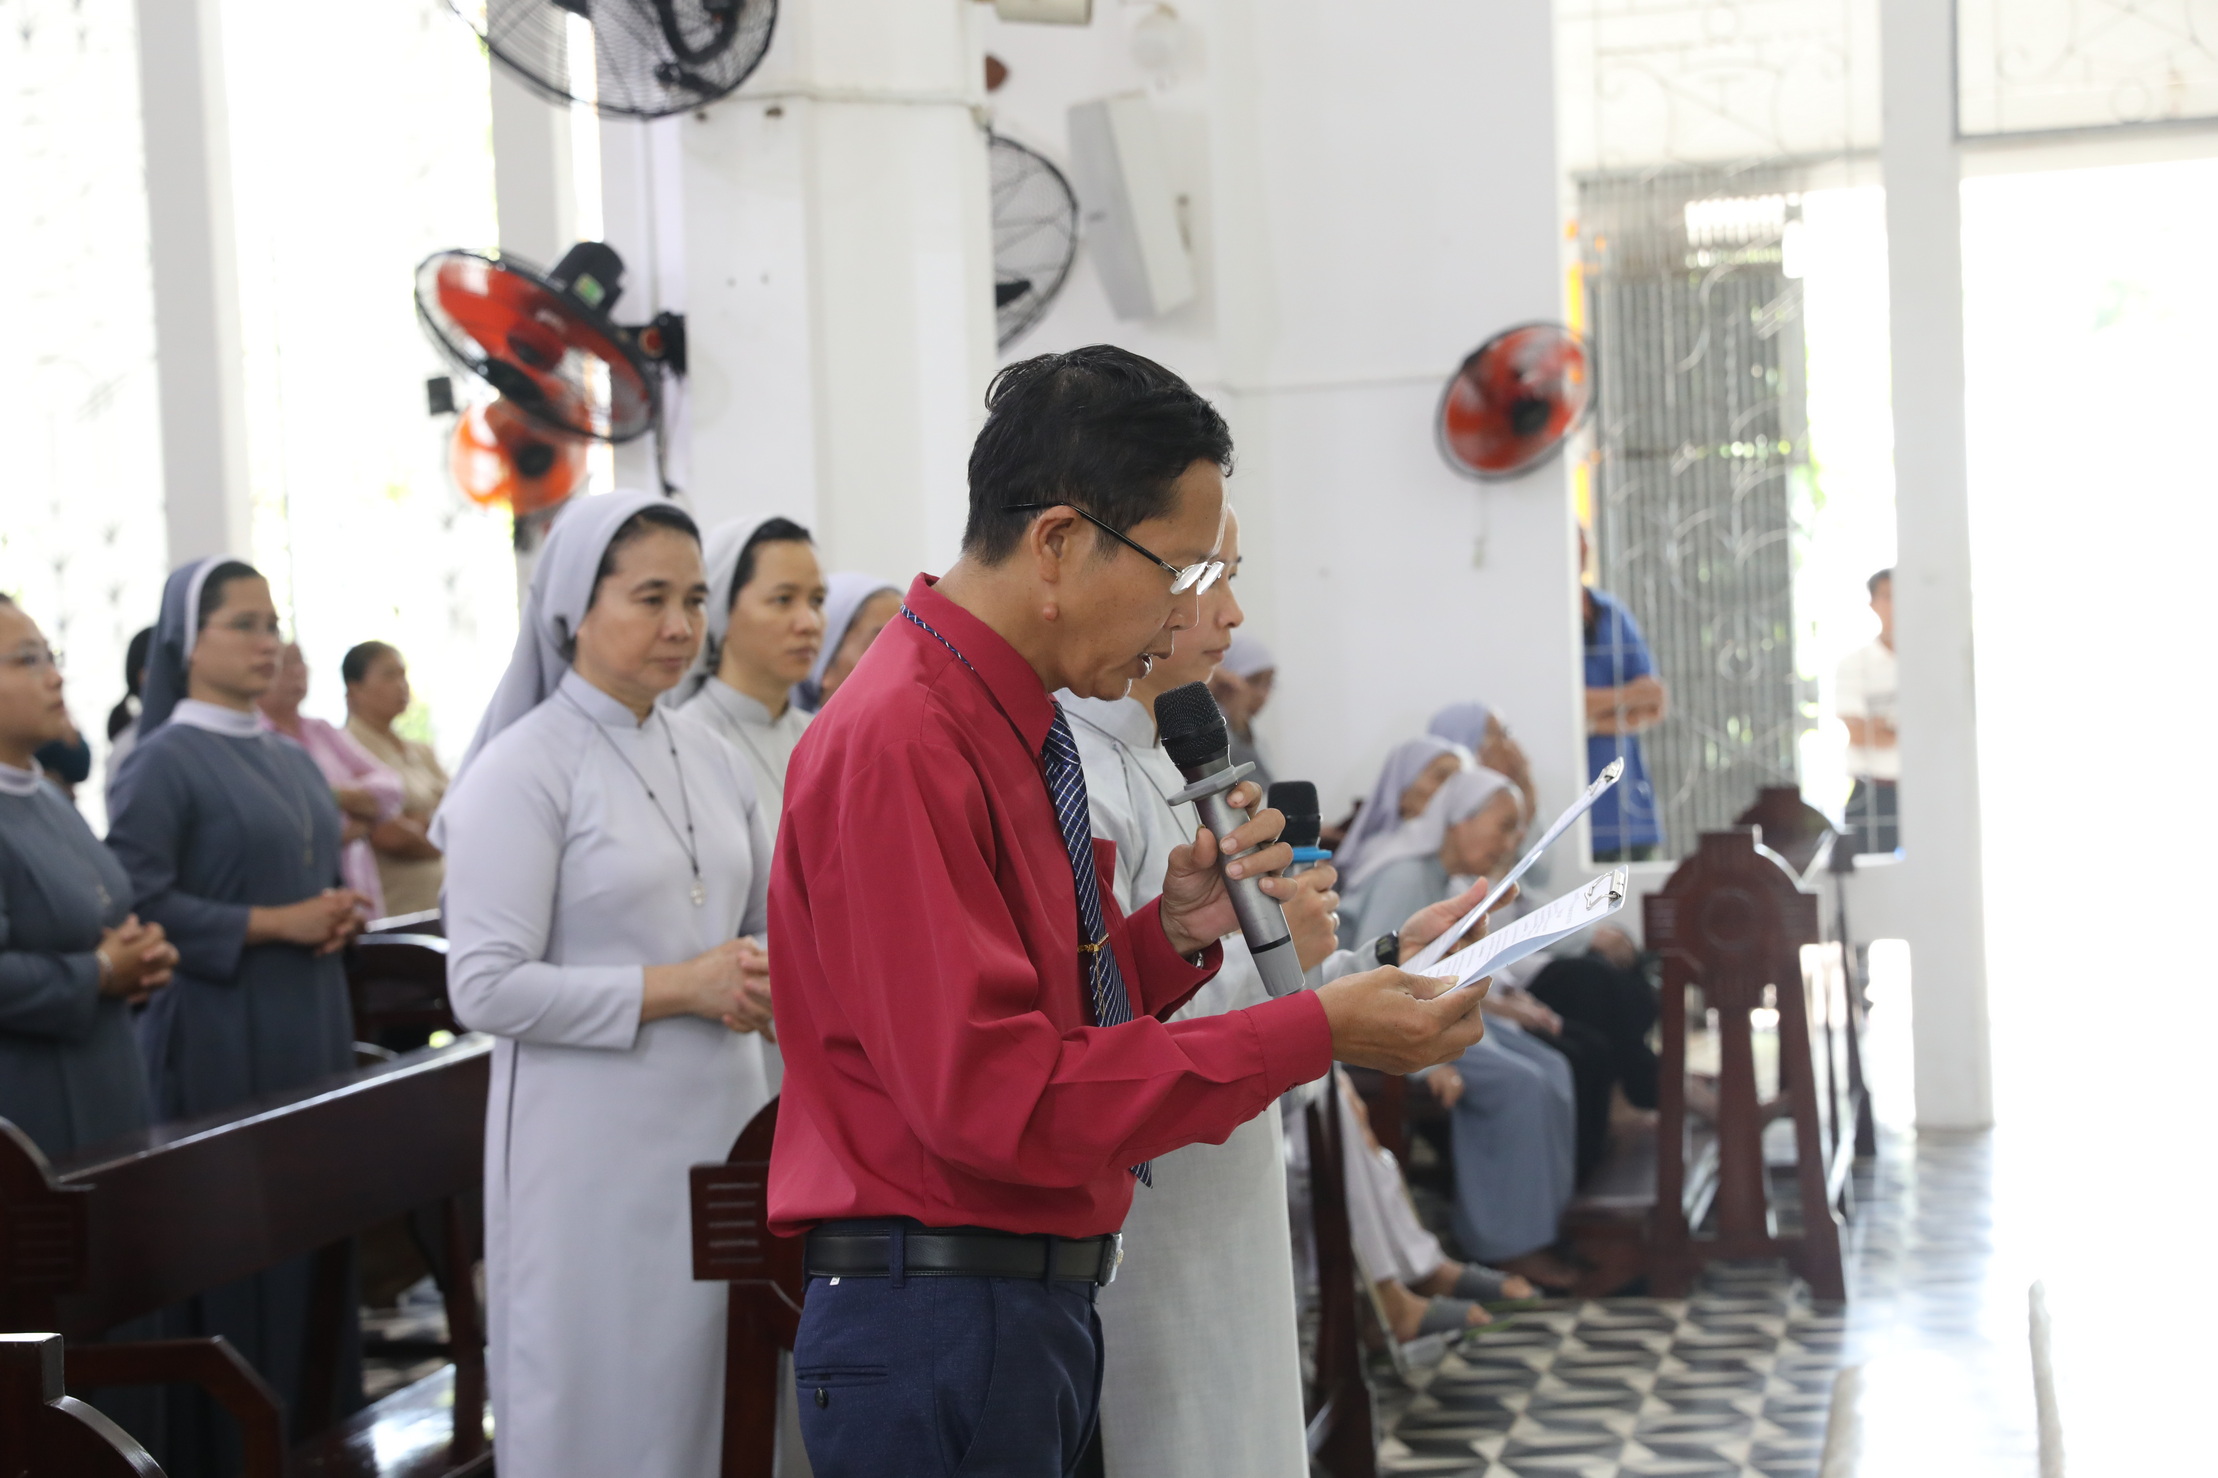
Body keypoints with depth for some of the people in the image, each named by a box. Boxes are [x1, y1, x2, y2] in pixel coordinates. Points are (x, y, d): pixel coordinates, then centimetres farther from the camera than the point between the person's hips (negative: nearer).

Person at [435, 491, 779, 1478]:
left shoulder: (710, 759, 10)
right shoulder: (522, 769, -10)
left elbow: (769, 924, 18)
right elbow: (487, 988, -15)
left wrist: (766, 978, -5)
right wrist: (678, 989, -16)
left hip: (723, 1126, 6)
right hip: (595, 1146, -6)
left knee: (714, 1391, 11)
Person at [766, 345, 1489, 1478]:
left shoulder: (1011, 726, 11)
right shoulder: (901, 745, -19)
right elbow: (987, 1092, -24)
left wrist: (1174, 932, -1)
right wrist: (1316, 1033, -22)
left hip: (1032, 1313, 9)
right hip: (941, 1328, -9)